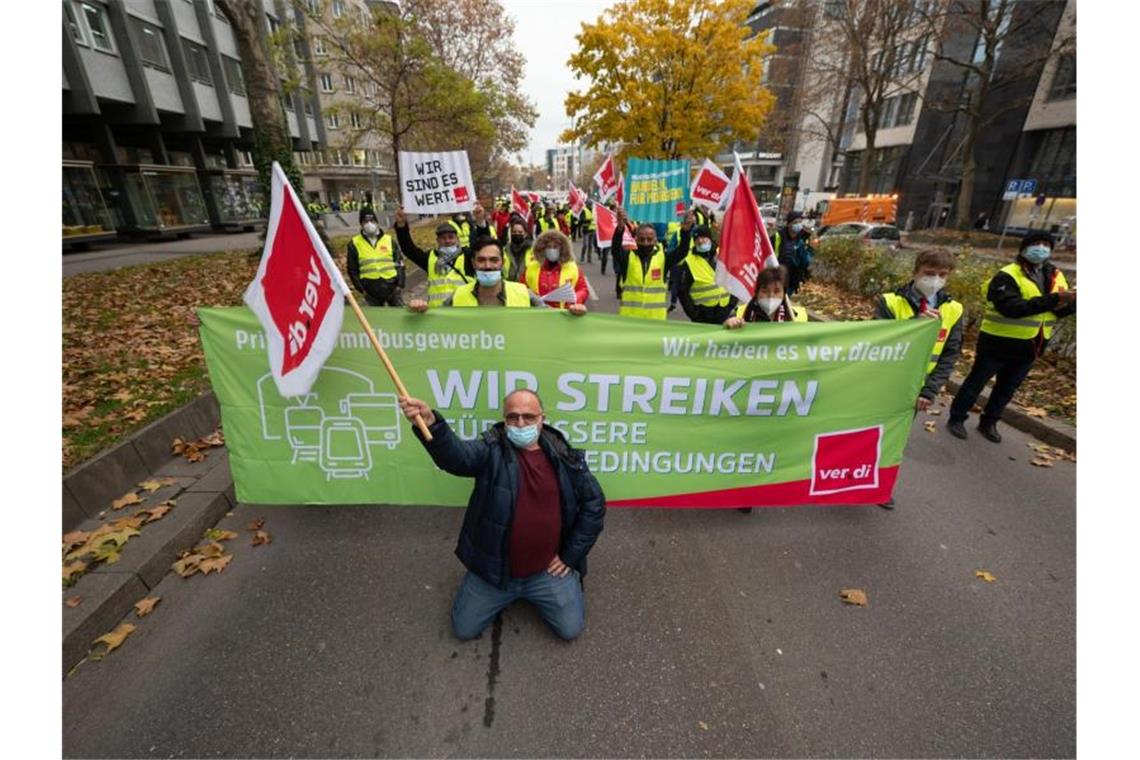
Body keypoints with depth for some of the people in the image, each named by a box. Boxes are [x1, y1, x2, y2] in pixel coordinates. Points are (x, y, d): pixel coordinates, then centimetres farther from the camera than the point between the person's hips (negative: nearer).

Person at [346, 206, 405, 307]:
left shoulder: (389, 240, 5)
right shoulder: (354, 243, 3)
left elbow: (400, 263, 7)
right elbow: (352, 269, 6)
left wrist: (400, 284, -2)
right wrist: (361, 288, -1)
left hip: (392, 287, 0)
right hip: (371, 291, 0)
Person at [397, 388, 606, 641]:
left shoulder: (564, 457, -9)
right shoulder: (491, 450, -14)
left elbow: (594, 504, -2)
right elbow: (456, 455, -36)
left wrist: (570, 556, -3)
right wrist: (430, 423, -57)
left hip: (548, 570, 0)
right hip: (493, 569, 0)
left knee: (570, 629, 1)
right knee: (464, 629, 9)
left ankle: (536, 594, 29)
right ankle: (508, 594, 35)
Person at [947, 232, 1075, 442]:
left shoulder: (1056, 276, 7)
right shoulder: (1007, 276, -16)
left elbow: (1061, 310, 7)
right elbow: (1012, 308, -28)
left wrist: (1072, 302, -15)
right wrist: (1052, 300, -34)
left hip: (1029, 347, 7)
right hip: (999, 343, -7)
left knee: (1007, 388, 17)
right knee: (976, 382, 4)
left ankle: (989, 422, 31)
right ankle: (956, 419, 16)